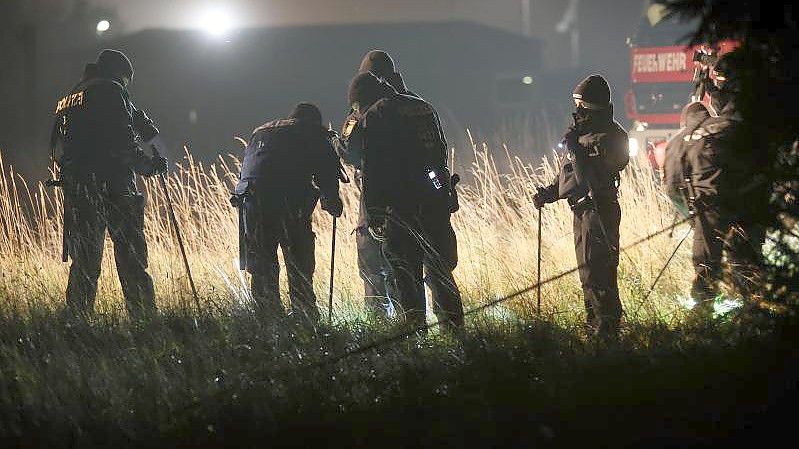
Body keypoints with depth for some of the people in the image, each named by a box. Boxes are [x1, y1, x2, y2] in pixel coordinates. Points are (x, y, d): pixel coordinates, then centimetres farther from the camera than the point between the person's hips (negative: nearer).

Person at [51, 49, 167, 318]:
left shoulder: (67, 100, 23)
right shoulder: (110, 91, -1)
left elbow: (59, 145, 21)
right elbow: (123, 140, -11)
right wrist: (148, 165, -1)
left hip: (76, 191, 7)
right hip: (113, 185, -7)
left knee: (84, 264, 7)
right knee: (131, 261, -6)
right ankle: (144, 319, -10)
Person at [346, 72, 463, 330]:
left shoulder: (374, 115, -1)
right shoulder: (423, 108, 21)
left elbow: (372, 169, -8)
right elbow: (441, 152, 21)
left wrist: (373, 215, -9)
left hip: (402, 203, -6)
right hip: (437, 198, 6)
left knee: (405, 271, -2)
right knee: (439, 267, 11)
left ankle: (415, 325, -9)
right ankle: (452, 325, 7)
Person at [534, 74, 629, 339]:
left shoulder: (608, 137, -15)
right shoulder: (584, 132, 16)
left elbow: (591, 178, -25)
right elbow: (571, 172, 23)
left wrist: (576, 148, -24)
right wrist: (549, 193, 13)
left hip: (598, 212, -10)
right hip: (583, 211, 10)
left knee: (596, 274, -11)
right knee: (588, 273, 15)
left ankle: (606, 329, -9)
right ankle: (595, 327, 23)